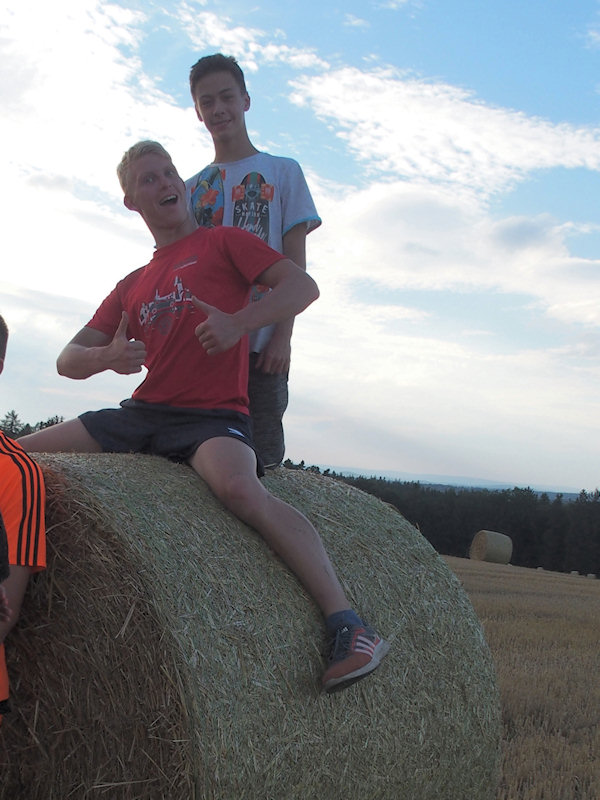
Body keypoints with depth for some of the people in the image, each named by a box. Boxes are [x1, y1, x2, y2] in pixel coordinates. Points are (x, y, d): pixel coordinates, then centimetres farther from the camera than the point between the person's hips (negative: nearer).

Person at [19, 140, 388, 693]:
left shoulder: (222, 242, 9)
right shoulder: (133, 285, 22)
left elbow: (302, 286, -4)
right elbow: (68, 360, 16)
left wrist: (238, 322, -21)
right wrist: (109, 356, -8)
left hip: (212, 415, -6)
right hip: (143, 413, 6)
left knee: (239, 488, -38)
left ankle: (349, 628, -37)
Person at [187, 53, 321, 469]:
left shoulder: (282, 172, 11)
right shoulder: (192, 188, 20)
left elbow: (295, 265, 3)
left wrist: (283, 335, -9)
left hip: (259, 345, -3)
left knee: (261, 458, -7)